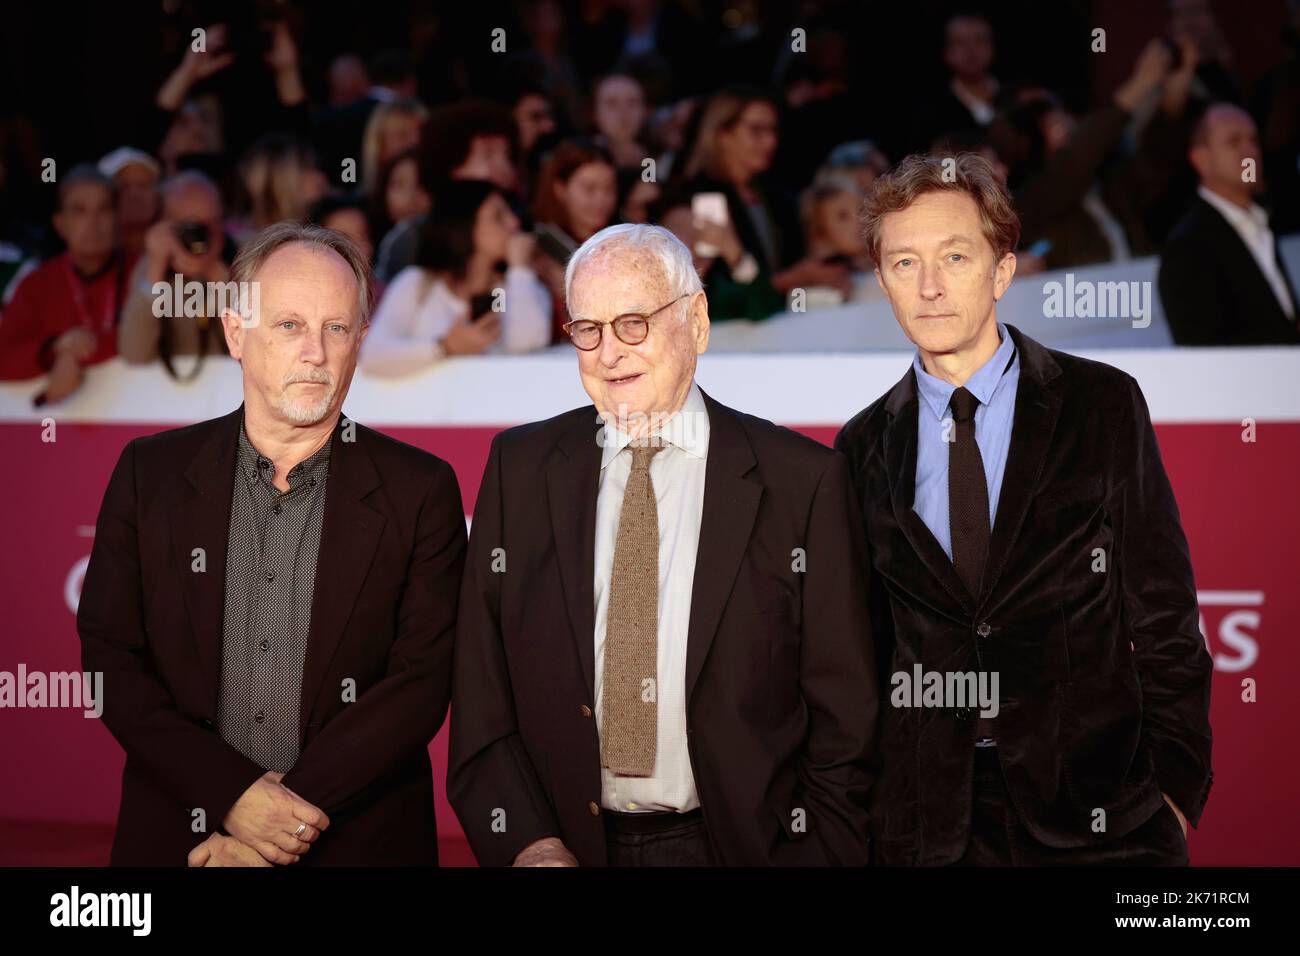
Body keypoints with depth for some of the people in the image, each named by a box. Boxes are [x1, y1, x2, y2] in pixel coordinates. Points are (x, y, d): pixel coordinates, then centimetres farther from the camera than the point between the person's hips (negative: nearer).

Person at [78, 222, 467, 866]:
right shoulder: (150, 473, 1)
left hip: (360, 843, -1)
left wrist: (296, 815, -18)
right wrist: (233, 794, -15)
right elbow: (110, 658, -3)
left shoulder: (421, 490, -4)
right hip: (178, 837, 1)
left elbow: (422, 681, -10)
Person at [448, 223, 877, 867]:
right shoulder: (519, 469, 3)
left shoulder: (803, 481, -5)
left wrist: (813, 854, -13)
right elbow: (480, 698, 1)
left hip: (734, 843, -1)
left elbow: (844, 723, -4)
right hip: (568, 843, 2)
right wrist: (529, 843, -10)